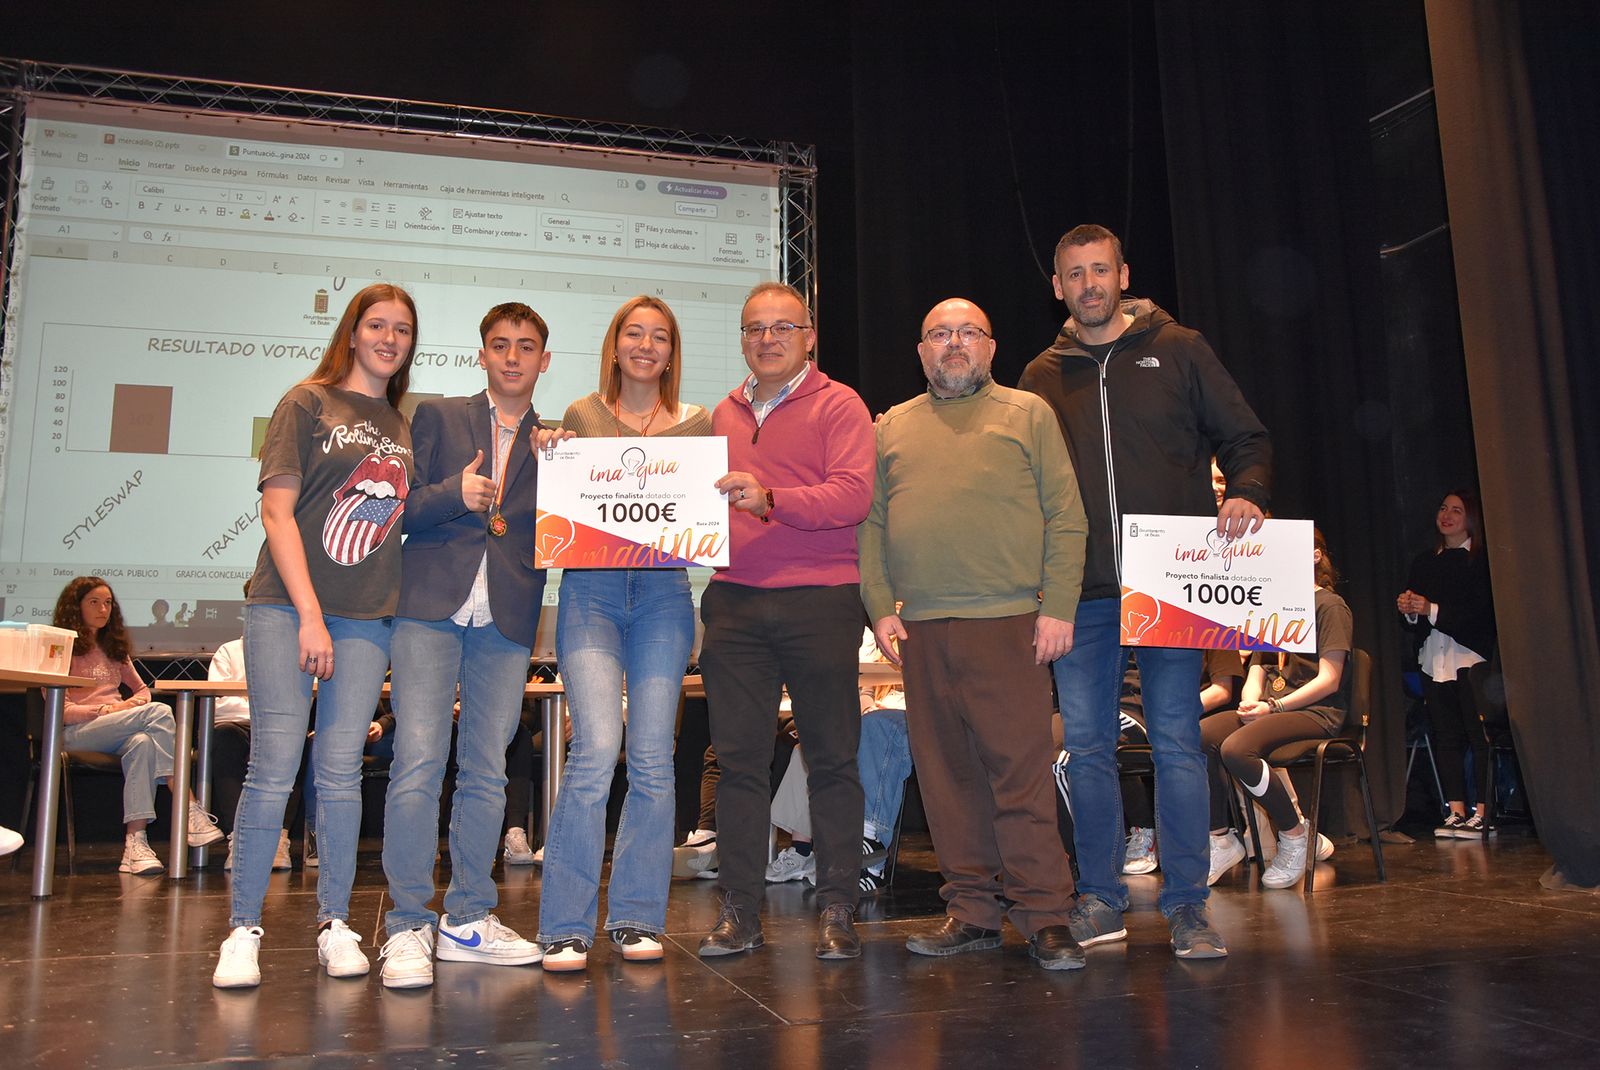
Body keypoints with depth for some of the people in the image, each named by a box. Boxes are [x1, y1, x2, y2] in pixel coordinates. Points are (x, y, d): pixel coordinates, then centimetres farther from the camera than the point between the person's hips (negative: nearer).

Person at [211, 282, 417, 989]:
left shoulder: (406, 427, 16)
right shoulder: (308, 402, 4)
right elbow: (278, 511, -4)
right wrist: (310, 614, -11)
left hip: (368, 619, 3)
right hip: (286, 607, -3)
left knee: (340, 771, 4)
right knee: (274, 769, -5)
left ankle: (334, 924, 12)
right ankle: (243, 930, 6)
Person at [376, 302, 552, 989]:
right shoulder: (437, 417, 13)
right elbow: (400, 510, 6)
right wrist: (453, 493, -12)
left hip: (507, 621, 2)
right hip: (431, 607, -2)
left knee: (487, 773, 5)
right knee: (418, 763, -10)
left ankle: (467, 920, 16)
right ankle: (408, 927, -1)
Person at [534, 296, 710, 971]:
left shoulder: (696, 424, 14)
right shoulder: (580, 417, 12)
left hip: (663, 592, 2)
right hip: (591, 589, -2)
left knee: (653, 758, 0)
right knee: (596, 748, -15)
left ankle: (636, 919, 14)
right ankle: (566, 927, -3)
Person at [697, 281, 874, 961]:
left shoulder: (837, 405, 1)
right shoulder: (725, 413, 18)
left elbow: (853, 495, -13)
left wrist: (770, 498, -25)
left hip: (819, 600, -4)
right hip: (734, 600, 5)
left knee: (831, 758, 3)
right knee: (738, 757, 5)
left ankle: (837, 910, 13)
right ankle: (739, 911, 15)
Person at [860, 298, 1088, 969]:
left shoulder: (1028, 414, 9)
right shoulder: (891, 428, 18)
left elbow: (1065, 517, 3)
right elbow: (870, 524, 14)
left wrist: (1058, 607, -6)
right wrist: (881, 606, 2)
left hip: (1009, 623, -3)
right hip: (920, 629, 4)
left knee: (1020, 769, -5)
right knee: (945, 771, 6)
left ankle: (1043, 915, 5)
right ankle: (972, 911, 16)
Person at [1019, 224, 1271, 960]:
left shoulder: (1177, 350, 8)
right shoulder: (1043, 376, 13)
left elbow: (1246, 438, 9)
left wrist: (1246, 493, -13)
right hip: (1081, 592, 2)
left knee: (1177, 745, 0)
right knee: (1087, 746, 6)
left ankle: (1187, 905, 11)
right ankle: (1099, 898, 17)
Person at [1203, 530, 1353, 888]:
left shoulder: (1329, 605, 0)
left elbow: (1329, 680, -9)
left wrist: (1274, 706, -16)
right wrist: (1251, 702, -4)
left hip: (1316, 711, -6)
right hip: (1268, 709, 6)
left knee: (1236, 748, -34)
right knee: (1200, 735, -24)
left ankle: (1295, 835, -12)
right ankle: (1221, 839, -13)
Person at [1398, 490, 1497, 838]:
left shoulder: (1483, 559, -1)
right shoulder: (1423, 562, 17)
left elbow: (1485, 611, -12)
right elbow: (1414, 621, 19)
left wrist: (1433, 610, -17)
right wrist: (1408, 610, -3)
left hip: (1471, 657, -5)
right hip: (1435, 660, 6)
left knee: (1480, 734, -7)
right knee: (1446, 736, 5)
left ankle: (1481, 811, -3)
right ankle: (1456, 812, 9)